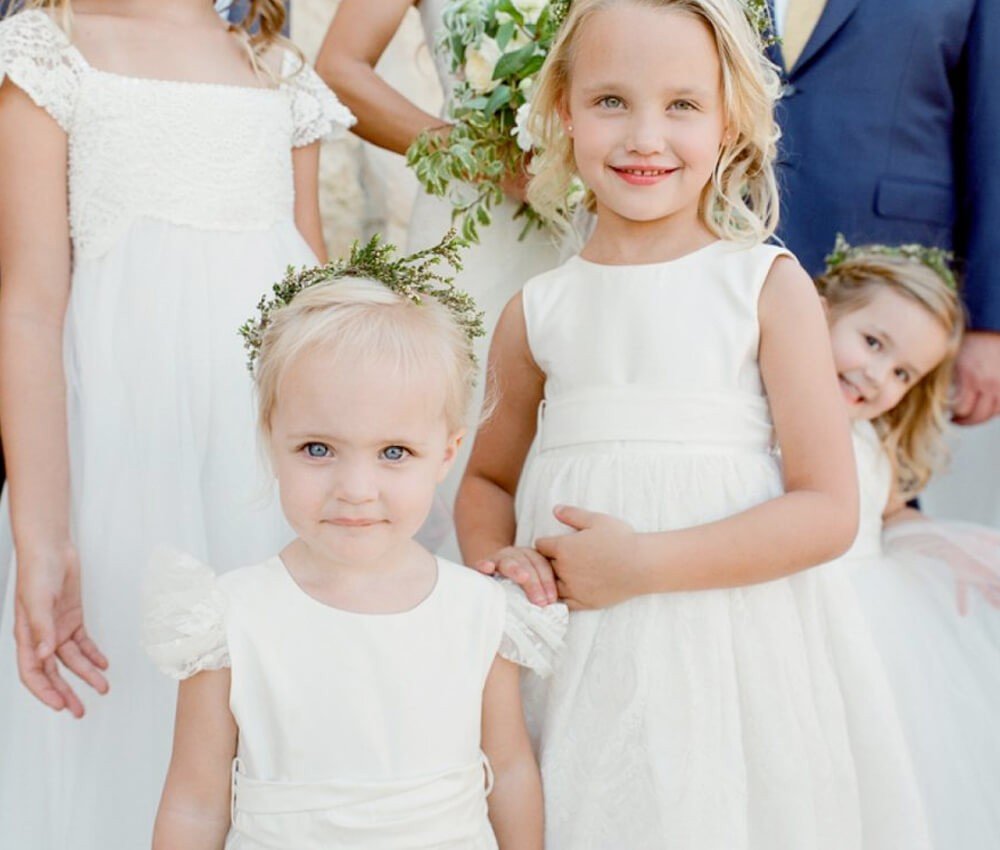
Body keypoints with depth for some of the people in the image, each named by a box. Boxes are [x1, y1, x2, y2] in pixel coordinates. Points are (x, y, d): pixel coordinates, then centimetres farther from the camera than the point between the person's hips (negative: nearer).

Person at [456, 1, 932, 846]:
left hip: (733, 652, -2)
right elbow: (489, 477, 18)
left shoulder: (768, 285, -5)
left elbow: (830, 509, -9)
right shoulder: (537, 312, 4)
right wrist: (493, 560, -4)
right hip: (574, 663, 2)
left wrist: (642, 564, -16)